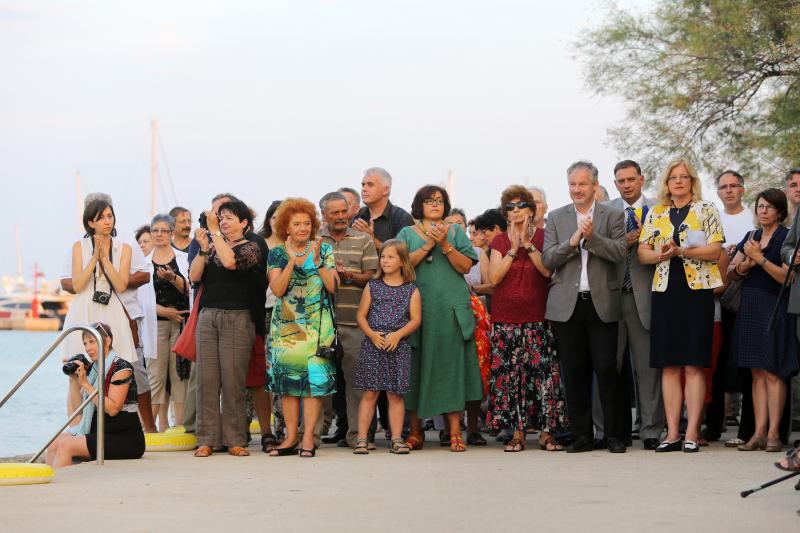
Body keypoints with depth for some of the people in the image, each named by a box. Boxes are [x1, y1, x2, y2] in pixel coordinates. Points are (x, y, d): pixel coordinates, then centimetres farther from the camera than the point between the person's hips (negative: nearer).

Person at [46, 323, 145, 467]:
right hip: (101, 434, 8)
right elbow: (77, 408, 12)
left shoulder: (121, 368, -11)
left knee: (66, 445, -21)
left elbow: (112, 409, -21)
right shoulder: (92, 369, 13)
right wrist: (73, 378, 0)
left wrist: (85, 383, -19)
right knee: (55, 443, -9)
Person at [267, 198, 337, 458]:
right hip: (285, 326, 2)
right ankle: (291, 438, 6)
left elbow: (332, 286, -5)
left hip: (316, 325, -2)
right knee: (287, 379, 1)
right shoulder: (277, 254, 6)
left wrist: (316, 261, -15)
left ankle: (308, 438, -6)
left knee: (314, 378, -8)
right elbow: (277, 290, -6)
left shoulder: (324, 250, 4)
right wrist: (292, 261, -14)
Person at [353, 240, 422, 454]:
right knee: (369, 393, -1)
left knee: (396, 394, 3)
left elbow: (415, 319, 0)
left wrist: (398, 334, -15)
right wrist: (371, 334, -11)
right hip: (372, 346, 0)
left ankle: (396, 439, 8)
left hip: (398, 346, 0)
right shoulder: (372, 286, 8)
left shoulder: (411, 290, 5)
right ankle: (361, 438, 0)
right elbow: (361, 315, 5)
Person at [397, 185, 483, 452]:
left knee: (452, 364, -4)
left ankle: (455, 432, -4)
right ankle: (415, 431, 5)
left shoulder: (456, 231, 14)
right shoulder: (407, 233, 13)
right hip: (418, 307, 0)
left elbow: (466, 266, 2)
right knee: (416, 366, -1)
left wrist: (445, 245, -11)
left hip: (451, 308, 0)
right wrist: (428, 245, -11)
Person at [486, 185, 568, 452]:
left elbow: (548, 270, -9)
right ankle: (517, 432, 3)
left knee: (543, 371, -8)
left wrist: (528, 244, -13)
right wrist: (513, 249, -8)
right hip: (506, 318, 2)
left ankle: (546, 432, -4)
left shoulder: (543, 237, 5)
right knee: (509, 374, -2)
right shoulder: (500, 241, 11)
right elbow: (494, 277, -1)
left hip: (538, 317, -2)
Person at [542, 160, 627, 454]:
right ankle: (581, 435, 10)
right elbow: (547, 259, 3)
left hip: (602, 304, -2)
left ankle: (614, 434, 4)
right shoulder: (556, 218, 11)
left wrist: (592, 237, -18)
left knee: (606, 369, -4)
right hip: (567, 305, 2)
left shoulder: (613, 216, 6)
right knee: (574, 373, 4)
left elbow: (620, 252, -6)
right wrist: (572, 242, -12)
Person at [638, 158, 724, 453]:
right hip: (665, 293, 3)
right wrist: (661, 254, -12)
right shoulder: (655, 214, 14)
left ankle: (692, 433, -3)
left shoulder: (706, 210, 5)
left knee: (693, 364, -4)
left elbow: (715, 251, -5)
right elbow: (642, 252, 9)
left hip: (697, 292, -3)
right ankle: (672, 433, 4)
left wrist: (681, 251, -18)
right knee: (669, 365, 2)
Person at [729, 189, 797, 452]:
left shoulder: (786, 238, -4)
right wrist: (747, 264, -7)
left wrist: (761, 259, -18)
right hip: (750, 308, 6)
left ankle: (773, 433, -7)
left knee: (773, 371, -8)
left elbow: (787, 277, -12)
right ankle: (759, 432, 3)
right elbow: (731, 270, 12)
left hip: (775, 308, -6)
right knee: (757, 372, 4)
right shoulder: (751, 237, 15)